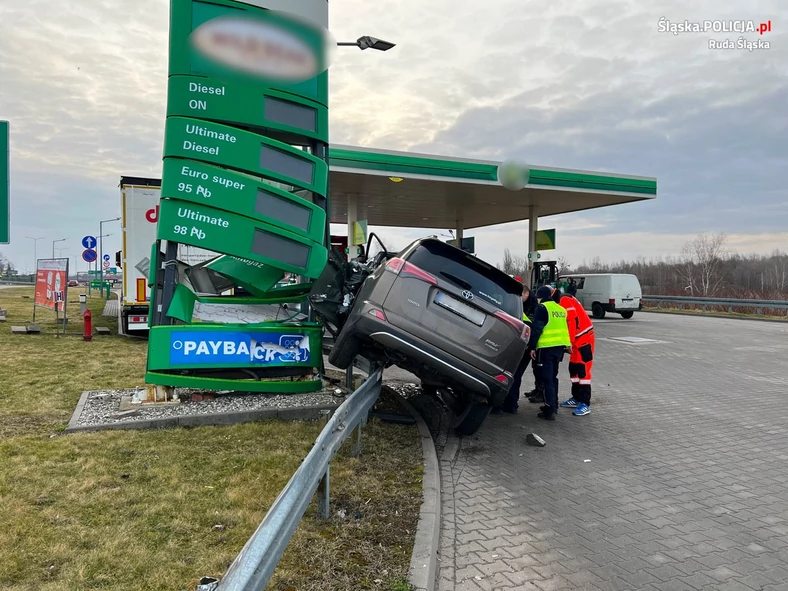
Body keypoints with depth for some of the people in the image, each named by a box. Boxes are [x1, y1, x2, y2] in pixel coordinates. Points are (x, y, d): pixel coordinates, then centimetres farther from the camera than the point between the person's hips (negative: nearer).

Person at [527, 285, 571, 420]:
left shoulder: (542, 308, -8)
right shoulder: (560, 308, 14)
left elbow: (536, 329, -14)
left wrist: (532, 347, -11)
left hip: (547, 347, -7)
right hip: (560, 346, 8)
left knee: (547, 379, -5)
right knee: (553, 377, 20)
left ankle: (550, 410, -7)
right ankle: (553, 405, 29)